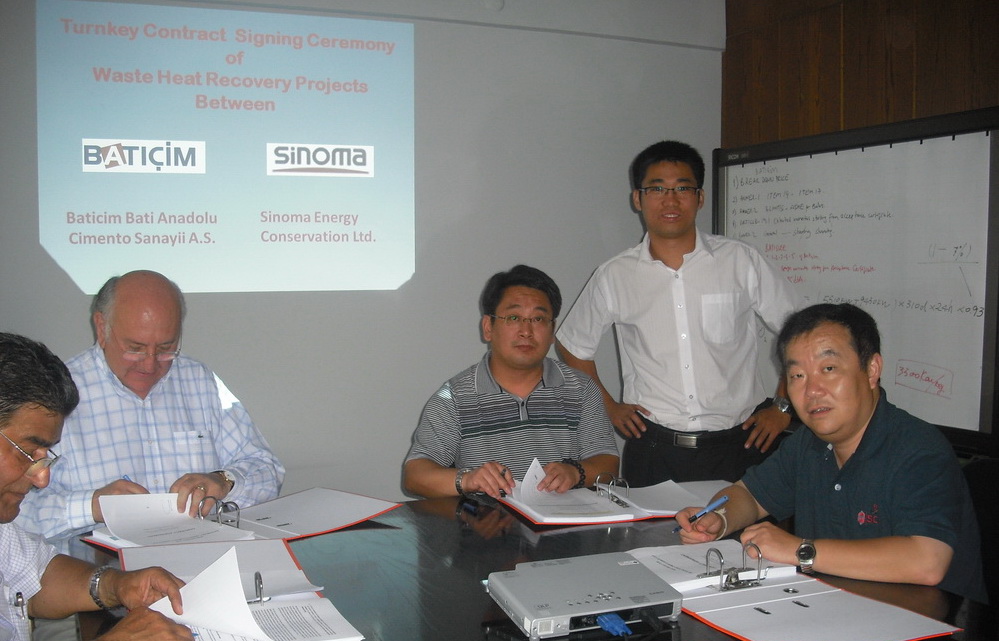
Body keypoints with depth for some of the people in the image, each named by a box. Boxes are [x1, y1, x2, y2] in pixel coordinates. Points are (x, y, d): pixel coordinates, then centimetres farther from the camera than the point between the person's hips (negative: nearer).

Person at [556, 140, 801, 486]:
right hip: (653, 450, 1)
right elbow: (571, 346, 15)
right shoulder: (615, 276, 2)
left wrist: (782, 407, 3)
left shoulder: (741, 261, 0)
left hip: (737, 445, 0)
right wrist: (608, 407, 10)